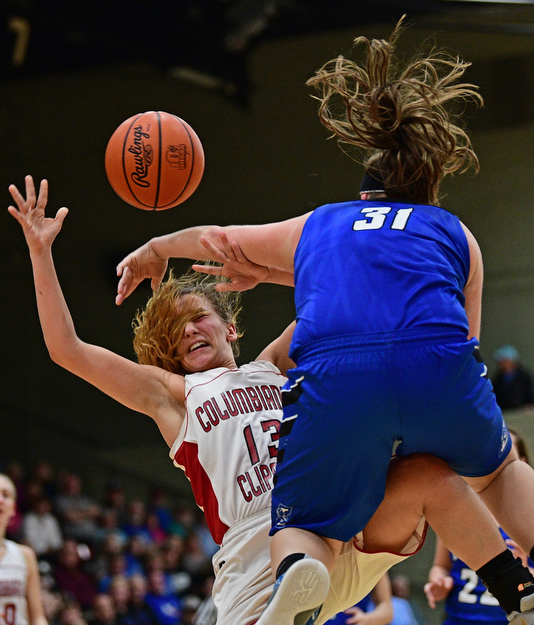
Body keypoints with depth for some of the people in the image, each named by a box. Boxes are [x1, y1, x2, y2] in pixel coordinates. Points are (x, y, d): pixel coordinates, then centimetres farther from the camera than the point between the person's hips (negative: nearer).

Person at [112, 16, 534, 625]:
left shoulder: (316, 226, 33)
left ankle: (297, 572, -21)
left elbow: (213, 238, 48)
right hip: (441, 363, 1)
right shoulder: (455, 233, 31)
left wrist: (154, 249, 71)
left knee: (303, 528, 16)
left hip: (331, 376, -1)